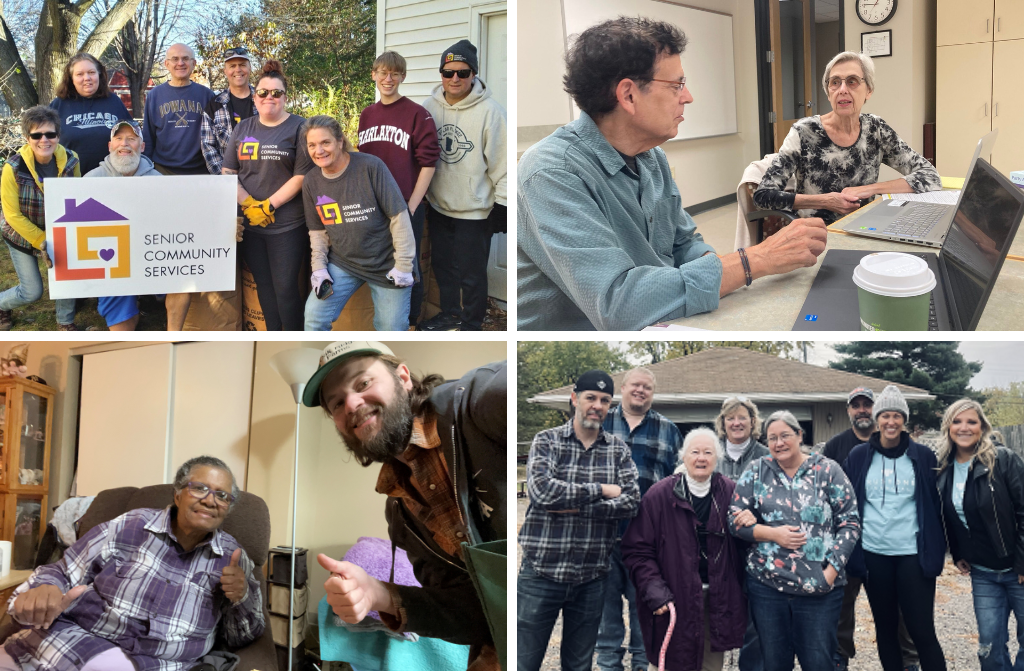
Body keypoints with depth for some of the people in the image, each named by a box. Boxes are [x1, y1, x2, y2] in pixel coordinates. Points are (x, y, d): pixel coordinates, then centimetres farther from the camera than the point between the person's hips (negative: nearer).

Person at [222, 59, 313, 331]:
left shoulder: (299, 128, -2)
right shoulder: (243, 128, 13)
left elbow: (302, 176, -9)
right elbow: (227, 172, 9)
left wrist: (268, 205, -14)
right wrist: (248, 204, -7)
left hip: (287, 226, -5)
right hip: (249, 225, 5)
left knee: (285, 288, -3)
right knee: (264, 286, 11)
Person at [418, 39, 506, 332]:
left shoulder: (489, 110, -13)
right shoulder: (430, 107, 1)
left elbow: (501, 162, -11)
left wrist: (501, 203, -11)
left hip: (474, 209, -5)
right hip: (439, 205, 5)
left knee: (471, 272, 4)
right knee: (442, 264, 19)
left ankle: (472, 323, 22)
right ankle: (450, 313, 39)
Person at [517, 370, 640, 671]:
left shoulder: (618, 449, 6)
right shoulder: (547, 440, -1)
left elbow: (631, 502, -7)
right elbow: (541, 489, -18)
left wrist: (576, 508, -16)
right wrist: (601, 490, -13)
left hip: (591, 578, 3)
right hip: (542, 572, -2)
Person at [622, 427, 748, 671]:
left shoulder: (730, 493, 3)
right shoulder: (659, 495, -7)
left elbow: (740, 546, 8)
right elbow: (638, 550, -8)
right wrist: (654, 589, -17)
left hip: (717, 601, 3)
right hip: (674, 602, -3)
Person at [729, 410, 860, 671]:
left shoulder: (827, 470, 1)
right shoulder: (756, 471, 6)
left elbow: (850, 522, -1)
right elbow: (736, 520, 4)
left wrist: (832, 569, -9)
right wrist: (772, 534, -12)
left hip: (820, 588, -1)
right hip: (766, 584, 2)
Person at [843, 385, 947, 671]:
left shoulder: (922, 456, 0)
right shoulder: (858, 457, 3)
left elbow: (937, 503, 4)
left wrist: (937, 549, -1)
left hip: (913, 554, -2)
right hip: (873, 554, 2)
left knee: (922, 630, -3)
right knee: (885, 628, 13)